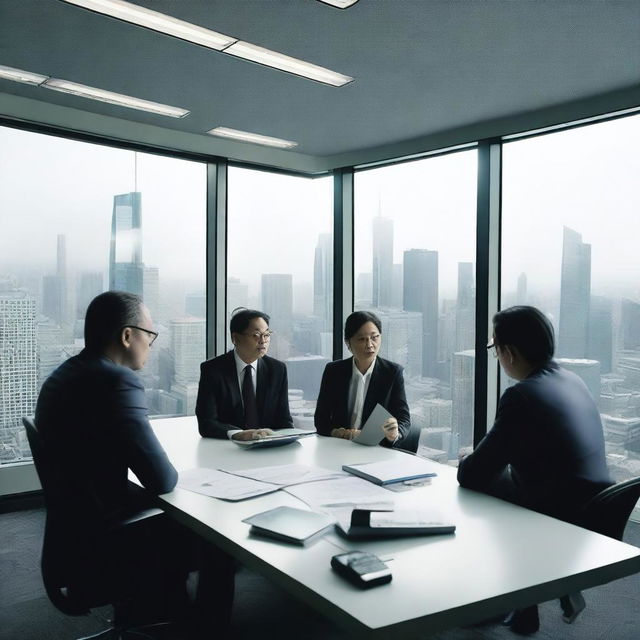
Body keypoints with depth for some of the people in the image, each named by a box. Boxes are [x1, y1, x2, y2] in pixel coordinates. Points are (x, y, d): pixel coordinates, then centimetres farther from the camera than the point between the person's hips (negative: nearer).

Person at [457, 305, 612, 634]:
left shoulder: (522, 396, -23)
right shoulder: (572, 381, 3)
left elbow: (471, 476, -18)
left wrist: (465, 462, 4)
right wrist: (482, 459, 12)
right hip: (594, 518, 7)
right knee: (500, 486, 24)